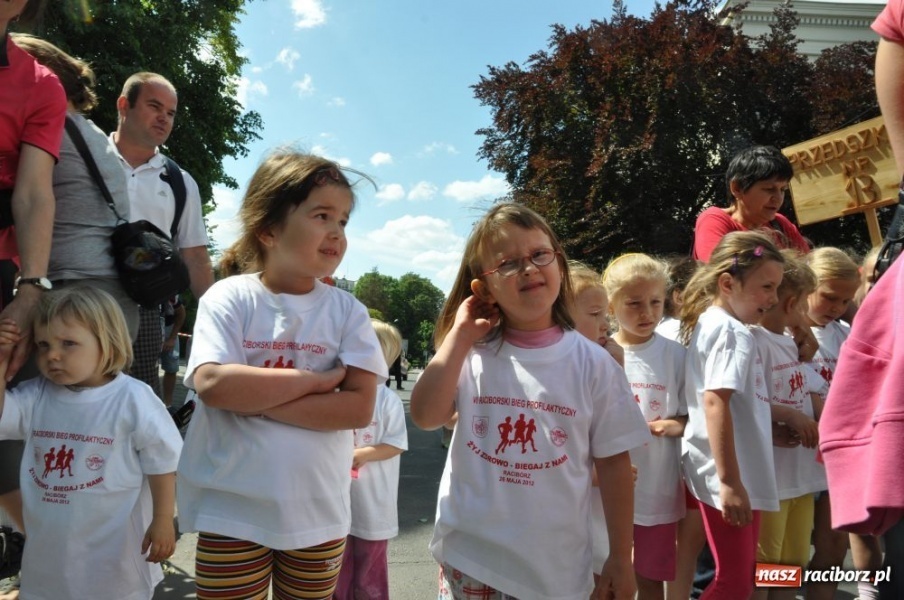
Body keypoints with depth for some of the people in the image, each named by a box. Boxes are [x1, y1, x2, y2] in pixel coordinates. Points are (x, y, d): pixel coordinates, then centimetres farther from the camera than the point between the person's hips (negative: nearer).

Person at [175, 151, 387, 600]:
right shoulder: (229, 298, -6)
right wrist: (317, 379, -17)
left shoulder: (347, 311, -3)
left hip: (319, 514, 2)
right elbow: (214, 385, -21)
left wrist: (255, 399, -17)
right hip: (232, 513, -2)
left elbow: (359, 407, -12)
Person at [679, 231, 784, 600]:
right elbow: (715, 402, -26)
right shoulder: (732, 331, -16)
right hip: (727, 477, -10)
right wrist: (730, 482, -27)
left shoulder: (712, 324, 14)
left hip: (740, 475, 10)